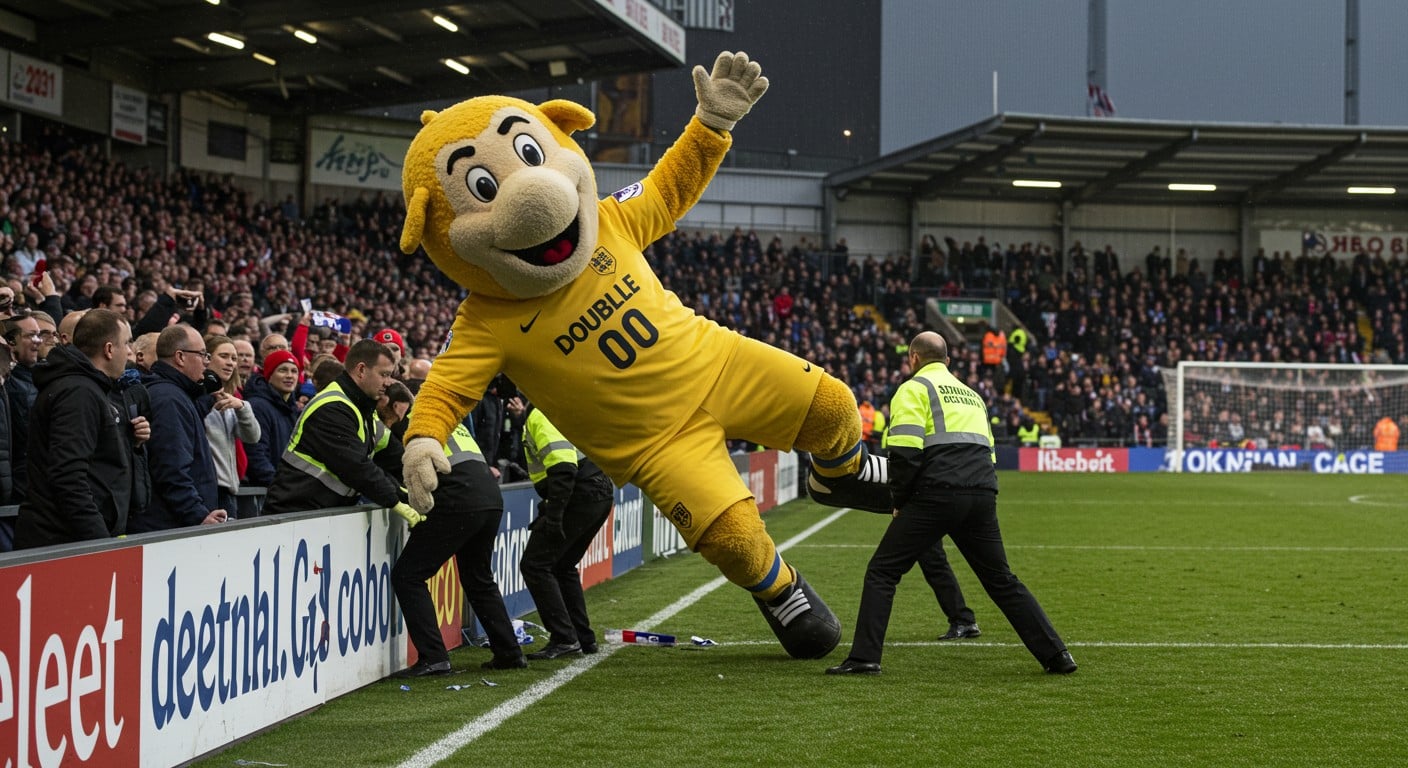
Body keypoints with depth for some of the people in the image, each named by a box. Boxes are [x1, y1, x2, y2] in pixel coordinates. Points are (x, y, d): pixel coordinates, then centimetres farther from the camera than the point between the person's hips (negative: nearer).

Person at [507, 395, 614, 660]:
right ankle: (583, 638, 20)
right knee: (562, 566, 22)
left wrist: (552, 516, -25)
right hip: (600, 493, 10)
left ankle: (564, 638, -11)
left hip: (580, 496, -10)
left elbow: (563, 467, -22)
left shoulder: (539, 417, -10)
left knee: (535, 564, -6)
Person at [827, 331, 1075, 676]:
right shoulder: (971, 394, 28)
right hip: (983, 496, 6)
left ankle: (865, 657, -7)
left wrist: (900, 501, 3)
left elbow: (905, 451, -7)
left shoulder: (914, 388, 6)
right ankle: (1056, 655, 13)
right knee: (1001, 580, 16)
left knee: (882, 571, 3)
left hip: (937, 493, -6)